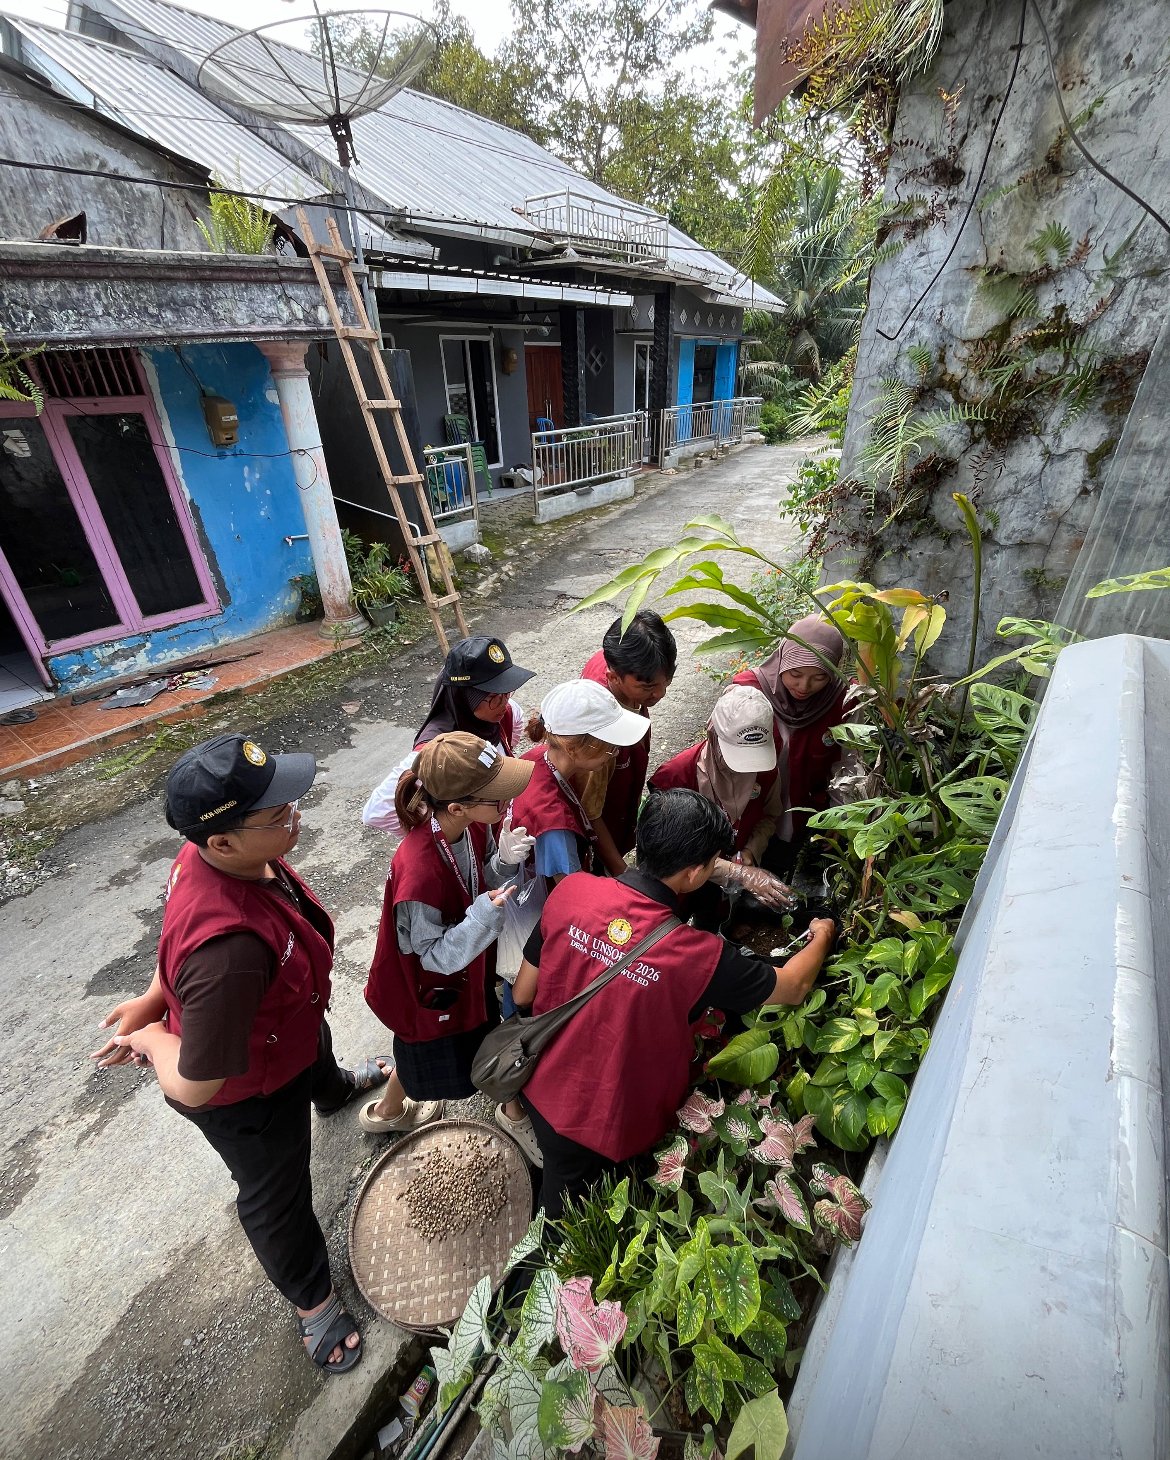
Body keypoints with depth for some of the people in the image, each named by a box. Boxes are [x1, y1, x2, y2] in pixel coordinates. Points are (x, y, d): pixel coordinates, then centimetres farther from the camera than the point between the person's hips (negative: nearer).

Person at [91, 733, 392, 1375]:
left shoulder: (217, 853, -24)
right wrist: (151, 1036, -20)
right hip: (247, 1094, -8)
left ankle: (334, 1089, 79)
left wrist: (156, 998, -7)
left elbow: (179, 930, -2)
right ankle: (313, 1301, 51)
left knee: (319, 1057, 41)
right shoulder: (228, 948, -50)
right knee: (277, 1199, 21)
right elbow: (192, 1087, -38)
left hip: (292, 1026, 8)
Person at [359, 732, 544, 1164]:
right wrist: (483, 916, -41)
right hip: (433, 989, -5)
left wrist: (504, 860, -25)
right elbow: (435, 954, -27)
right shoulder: (419, 872, -41)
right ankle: (386, 1112, 59)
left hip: (470, 969, 5)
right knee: (427, 1059, 25)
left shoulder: (473, 825, -21)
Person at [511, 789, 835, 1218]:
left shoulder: (571, 889, -23)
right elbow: (793, 987, -13)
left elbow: (522, 995, -10)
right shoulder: (697, 955, -33)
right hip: (606, 1127, -4)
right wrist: (822, 937, 8)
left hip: (541, 1089, 4)